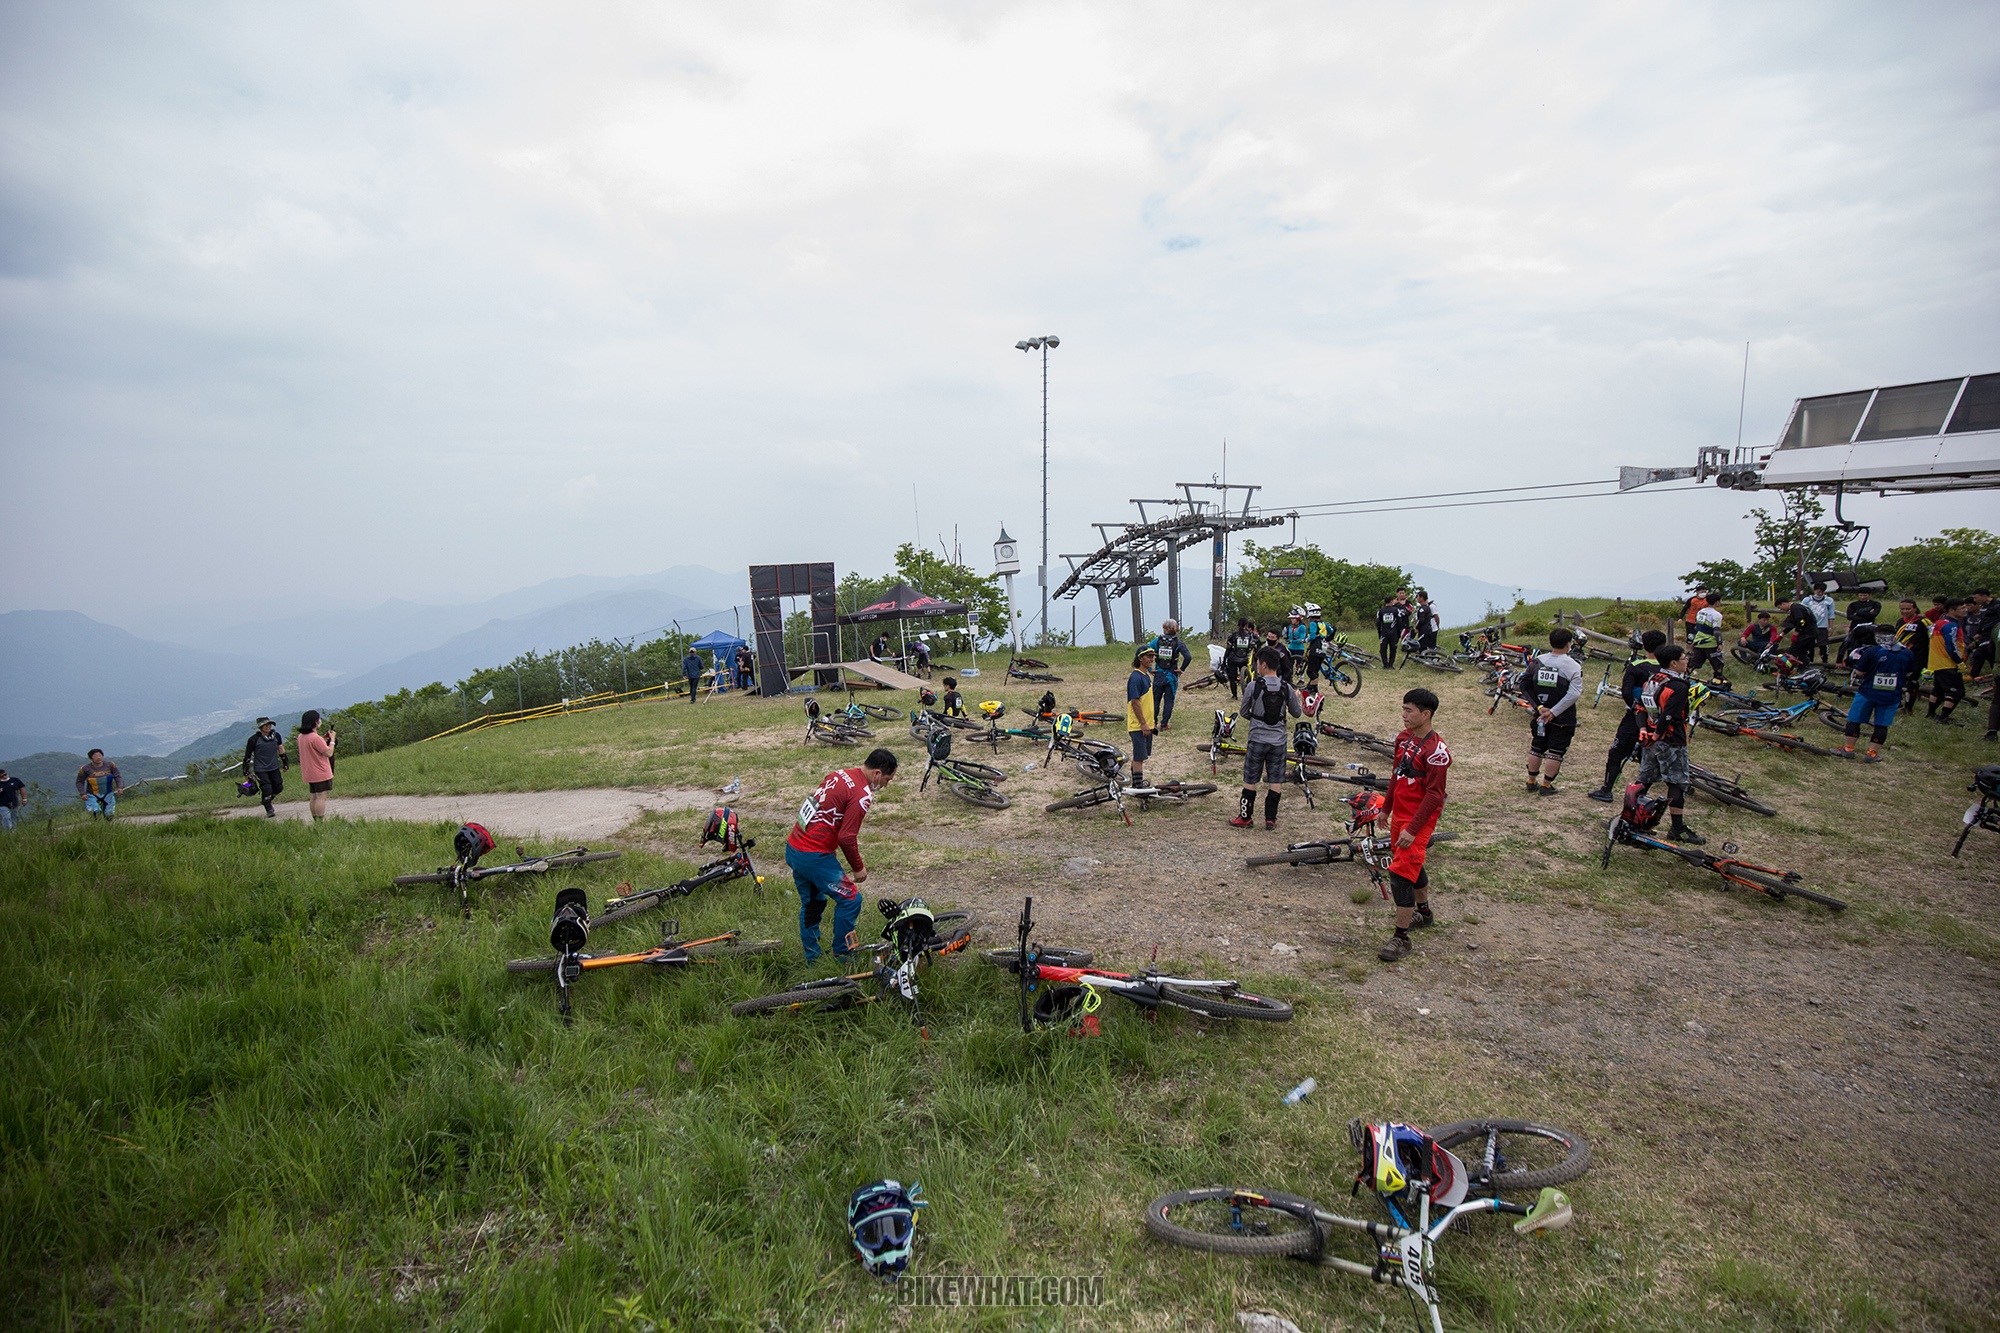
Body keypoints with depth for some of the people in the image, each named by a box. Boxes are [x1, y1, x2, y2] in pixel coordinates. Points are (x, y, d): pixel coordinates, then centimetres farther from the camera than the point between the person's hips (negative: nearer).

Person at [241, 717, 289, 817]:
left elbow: (281, 748, 16)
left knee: (278, 787, 7)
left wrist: (285, 761, 21)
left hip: (274, 768, 5)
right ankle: (269, 810, 10)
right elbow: (247, 756, -5)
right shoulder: (254, 739, -14)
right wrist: (246, 771, -4)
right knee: (266, 789, -9)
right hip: (260, 770, -5)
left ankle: (267, 801, 35)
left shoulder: (276, 736, -1)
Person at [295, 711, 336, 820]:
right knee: (321, 797, -6)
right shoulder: (315, 737, -21)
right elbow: (329, 753, -18)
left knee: (314, 797, 13)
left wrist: (324, 739, 11)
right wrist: (332, 739, -8)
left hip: (309, 773, 9)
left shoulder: (301, 736, 7)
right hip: (320, 773, -9)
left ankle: (316, 821, 18)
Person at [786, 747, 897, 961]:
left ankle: (812, 957, 34)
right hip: (814, 857, -9)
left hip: (792, 847, 9)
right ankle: (842, 955, 14)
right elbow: (846, 838, -19)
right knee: (850, 899, 4)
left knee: (811, 903, 22)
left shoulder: (839, 774, 8)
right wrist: (858, 868, -4)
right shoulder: (861, 796, -18)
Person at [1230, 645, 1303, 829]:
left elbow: (1243, 712, -2)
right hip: (1278, 740, 3)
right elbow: (1297, 713, 8)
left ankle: (1245, 818, 14)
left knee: (1250, 781, 7)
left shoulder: (1253, 686, -12)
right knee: (1276, 781, 11)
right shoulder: (1287, 688, -4)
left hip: (1257, 739, -2)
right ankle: (1271, 819, 16)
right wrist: (1297, 697, 27)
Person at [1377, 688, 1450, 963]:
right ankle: (1424, 913, 46)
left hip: (1419, 819, -9)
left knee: (1401, 873, -12)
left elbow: (1434, 795, -21)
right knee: (1412, 865, 24)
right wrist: (1387, 807, 23)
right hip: (1399, 814, 9)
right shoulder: (1404, 737, 4)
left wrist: (1412, 829, -23)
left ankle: (1401, 938, -3)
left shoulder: (1435, 750, -21)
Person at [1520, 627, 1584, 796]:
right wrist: (1554, 712, -19)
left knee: (1536, 748, 16)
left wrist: (1540, 707, -4)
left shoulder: (1537, 662, -3)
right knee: (1556, 752, 6)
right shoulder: (1573, 666, -13)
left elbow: (1524, 686, -4)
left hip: (1540, 714, 4)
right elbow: (1574, 694, -21)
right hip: (1563, 719, -4)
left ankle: (1531, 782, 26)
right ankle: (1545, 786, 10)